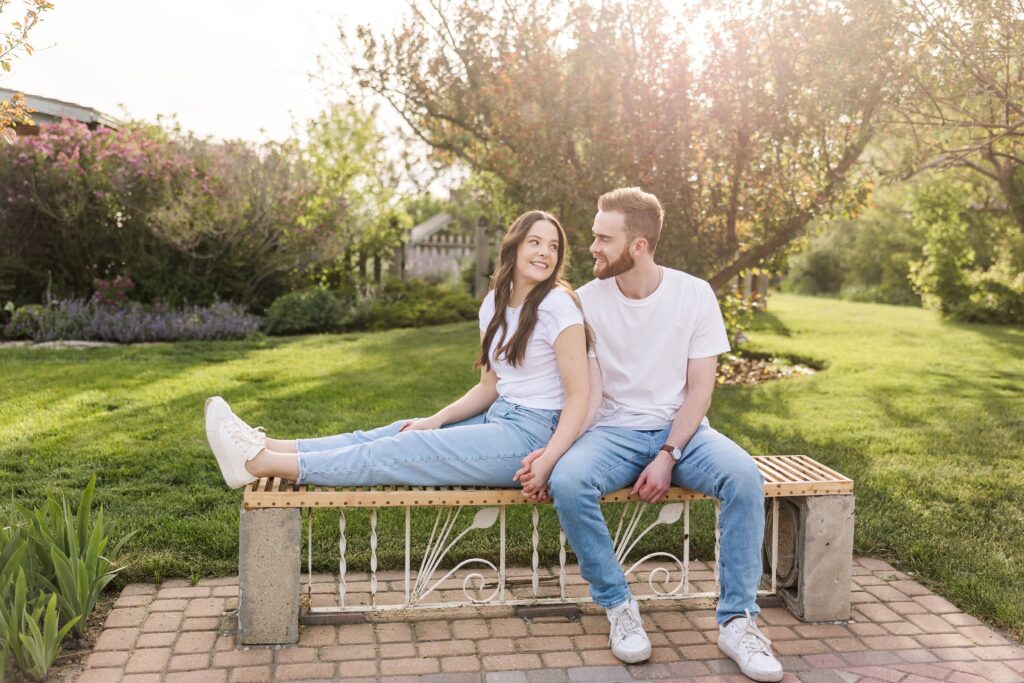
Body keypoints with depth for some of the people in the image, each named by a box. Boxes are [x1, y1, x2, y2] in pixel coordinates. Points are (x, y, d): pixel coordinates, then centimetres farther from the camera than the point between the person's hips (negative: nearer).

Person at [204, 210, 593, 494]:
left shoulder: (557, 304, -14)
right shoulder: (494, 305, 10)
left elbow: (579, 395, -16)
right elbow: (489, 387, 13)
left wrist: (545, 464, -25)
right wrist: (434, 422, 2)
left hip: (529, 436, -7)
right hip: (498, 419, 7)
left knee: (401, 451, -12)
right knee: (396, 433, 0)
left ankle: (263, 463, -9)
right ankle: (267, 448, 1)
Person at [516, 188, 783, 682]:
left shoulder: (694, 294, -4)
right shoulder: (587, 300, -4)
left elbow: (700, 388, -4)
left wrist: (668, 457, -17)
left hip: (682, 431, 0)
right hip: (615, 431, 0)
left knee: (744, 477, -30)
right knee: (566, 483, -32)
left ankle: (736, 620, -13)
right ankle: (618, 606, -10)